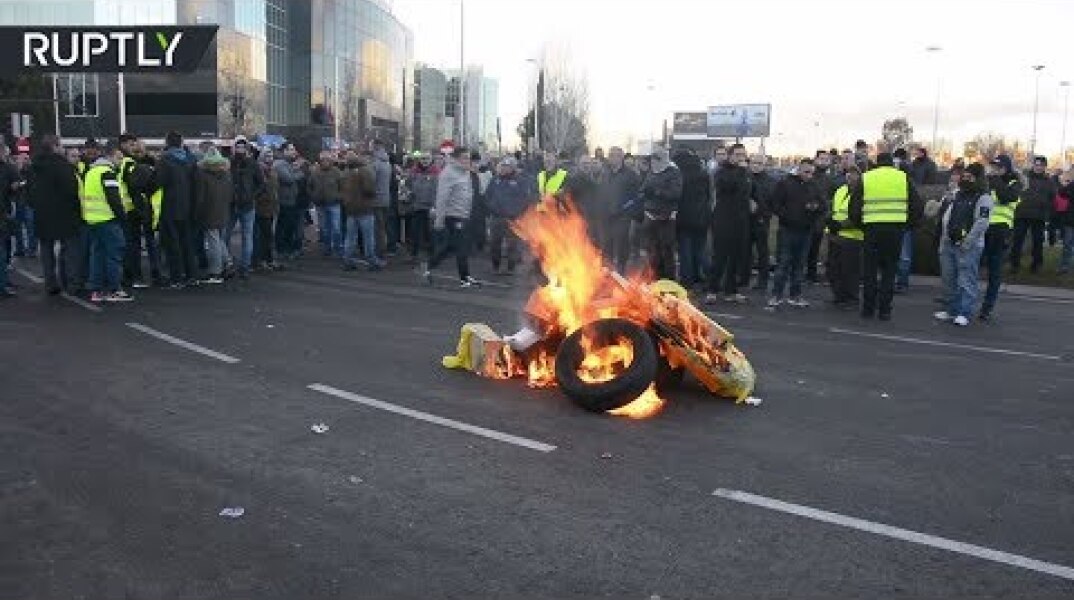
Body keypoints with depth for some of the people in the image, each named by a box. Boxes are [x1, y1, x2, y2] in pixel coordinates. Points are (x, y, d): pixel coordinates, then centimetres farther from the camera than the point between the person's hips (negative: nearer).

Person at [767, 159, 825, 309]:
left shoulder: (814, 187, 14)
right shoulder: (784, 184, -1)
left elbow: (824, 206, 14)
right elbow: (775, 205, -6)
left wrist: (816, 207, -8)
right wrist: (787, 216, -17)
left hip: (806, 232, 5)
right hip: (787, 230, -5)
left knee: (799, 265, 9)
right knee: (783, 264, -6)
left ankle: (796, 296, 16)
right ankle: (776, 296, -3)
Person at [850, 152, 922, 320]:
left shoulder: (865, 178, 6)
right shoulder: (904, 178, 8)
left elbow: (854, 207, 5)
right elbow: (917, 206, 8)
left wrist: (859, 222, 19)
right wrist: (909, 224, 19)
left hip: (872, 229, 0)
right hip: (896, 229, 0)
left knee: (870, 270, 7)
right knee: (889, 270, 6)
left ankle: (868, 309, 9)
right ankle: (884, 310, 6)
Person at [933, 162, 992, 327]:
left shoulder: (983, 198, -6)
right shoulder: (956, 194, 17)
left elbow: (981, 223, -15)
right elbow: (945, 216, 22)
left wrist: (967, 243, -19)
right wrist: (943, 240, 13)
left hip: (969, 247, -8)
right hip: (948, 244, 8)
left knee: (966, 281, -7)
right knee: (949, 279, 12)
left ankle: (965, 314, -3)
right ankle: (952, 310, 22)